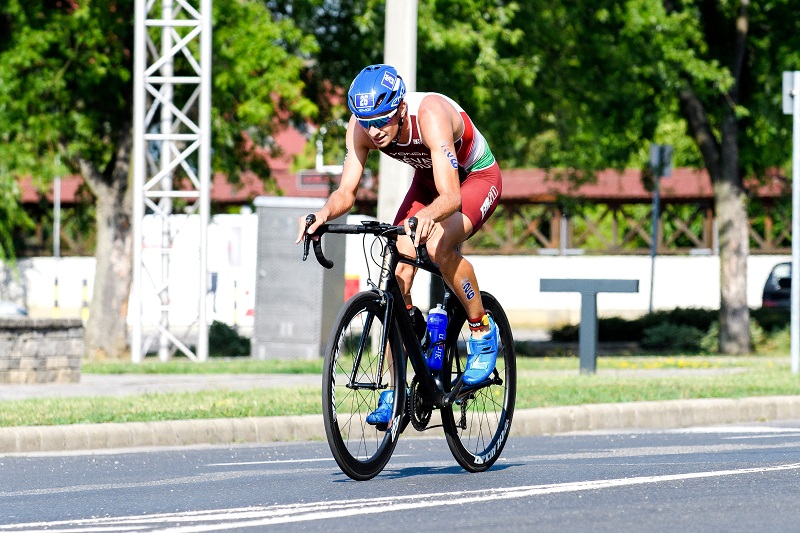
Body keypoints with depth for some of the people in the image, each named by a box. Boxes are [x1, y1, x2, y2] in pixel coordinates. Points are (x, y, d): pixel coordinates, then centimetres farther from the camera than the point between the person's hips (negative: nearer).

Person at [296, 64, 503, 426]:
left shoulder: (430, 116, -39)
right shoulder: (362, 126, -22)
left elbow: (451, 196, -46)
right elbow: (346, 191, -21)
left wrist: (427, 215, -68)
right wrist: (324, 214, -43)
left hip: (476, 178, -6)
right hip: (428, 179, 6)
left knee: (438, 245, -34)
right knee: (397, 271, -12)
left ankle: (483, 331, -9)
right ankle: (395, 391, -6)